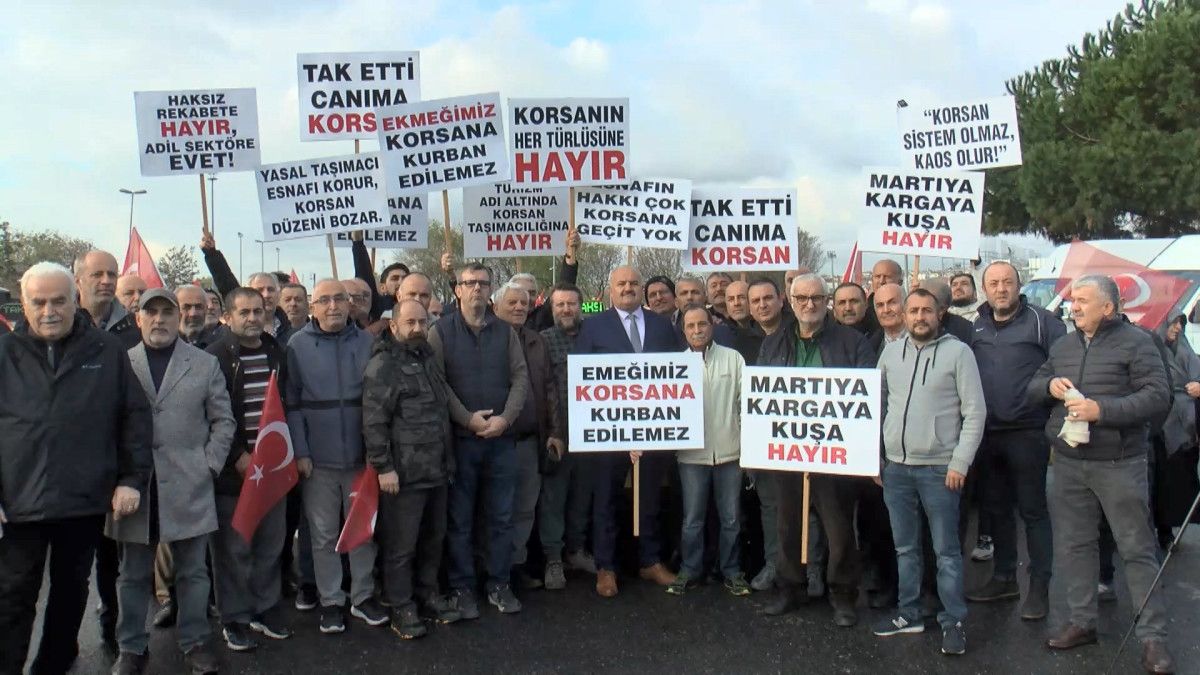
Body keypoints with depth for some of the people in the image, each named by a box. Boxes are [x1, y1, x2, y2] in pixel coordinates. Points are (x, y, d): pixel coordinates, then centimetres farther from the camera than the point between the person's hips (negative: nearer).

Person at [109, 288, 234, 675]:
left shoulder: (205, 364, 6)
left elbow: (223, 420, 7)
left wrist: (209, 464, -2)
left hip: (189, 485, 0)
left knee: (192, 571, 8)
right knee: (134, 573, 11)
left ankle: (194, 642, 22)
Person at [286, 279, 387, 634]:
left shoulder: (367, 342, 4)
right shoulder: (297, 346, -1)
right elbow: (291, 403, -3)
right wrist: (300, 452, -8)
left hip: (361, 457, 2)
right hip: (318, 460, -2)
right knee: (323, 535, 8)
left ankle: (363, 596, 26)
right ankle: (330, 601, 21)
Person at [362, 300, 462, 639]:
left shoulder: (427, 359, 16)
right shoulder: (383, 365, -10)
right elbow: (374, 421, -16)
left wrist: (448, 460, 20)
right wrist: (383, 467, -18)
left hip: (436, 470, 8)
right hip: (403, 473, -8)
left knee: (434, 538, 17)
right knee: (401, 545, 1)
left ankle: (429, 594, 31)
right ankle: (401, 608, 13)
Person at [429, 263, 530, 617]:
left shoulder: (505, 331, 9)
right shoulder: (441, 331, 0)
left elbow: (521, 377, 4)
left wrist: (506, 417, -9)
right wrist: (468, 418, -14)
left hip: (501, 437, 3)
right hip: (460, 437, -3)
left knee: (502, 516, 8)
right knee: (460, 518, 5)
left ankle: (499, 585, 21)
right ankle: (462, 588, 16)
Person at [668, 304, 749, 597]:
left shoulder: (733, 358, 1)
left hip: (729, 451, 0)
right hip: (692, 453, 0)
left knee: (731, 518, 10)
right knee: (692, 520, 8)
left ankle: (731, 571, 25)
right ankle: (690, 570, 23)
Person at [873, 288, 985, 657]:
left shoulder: (958, 352, -5)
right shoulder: (890, 352, 8)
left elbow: (975, 412, -7)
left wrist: (960, 463, -11)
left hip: (939, 468, -4)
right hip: (895, 466, 4)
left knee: (946, 551, 3)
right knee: (905, 548, 14)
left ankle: (953, 622, 14)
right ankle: (909, 614, 26)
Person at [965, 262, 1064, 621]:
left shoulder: (1042, 322, -5)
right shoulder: (976, 327, 10)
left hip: (1028, 433, -5)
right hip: (987, 433, 5)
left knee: (1033, 510, 3)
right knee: (996, 508, 15)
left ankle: (1039, 586, 13)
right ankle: (1004, 577, 28)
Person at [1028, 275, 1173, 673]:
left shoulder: (1135, 342, -6)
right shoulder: (1062, 347, 13)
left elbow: (1158, 397, -14)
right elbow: (1032, 388, 19)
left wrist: (1101, 410, -22)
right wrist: (1050, 386, -4)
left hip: (1119, 465, -6)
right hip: (1068, 465, 6)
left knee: (1137, 550, 1)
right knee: (1073, 546, 12)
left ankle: (1153, 636, 8)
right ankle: (1081, 622, 25)